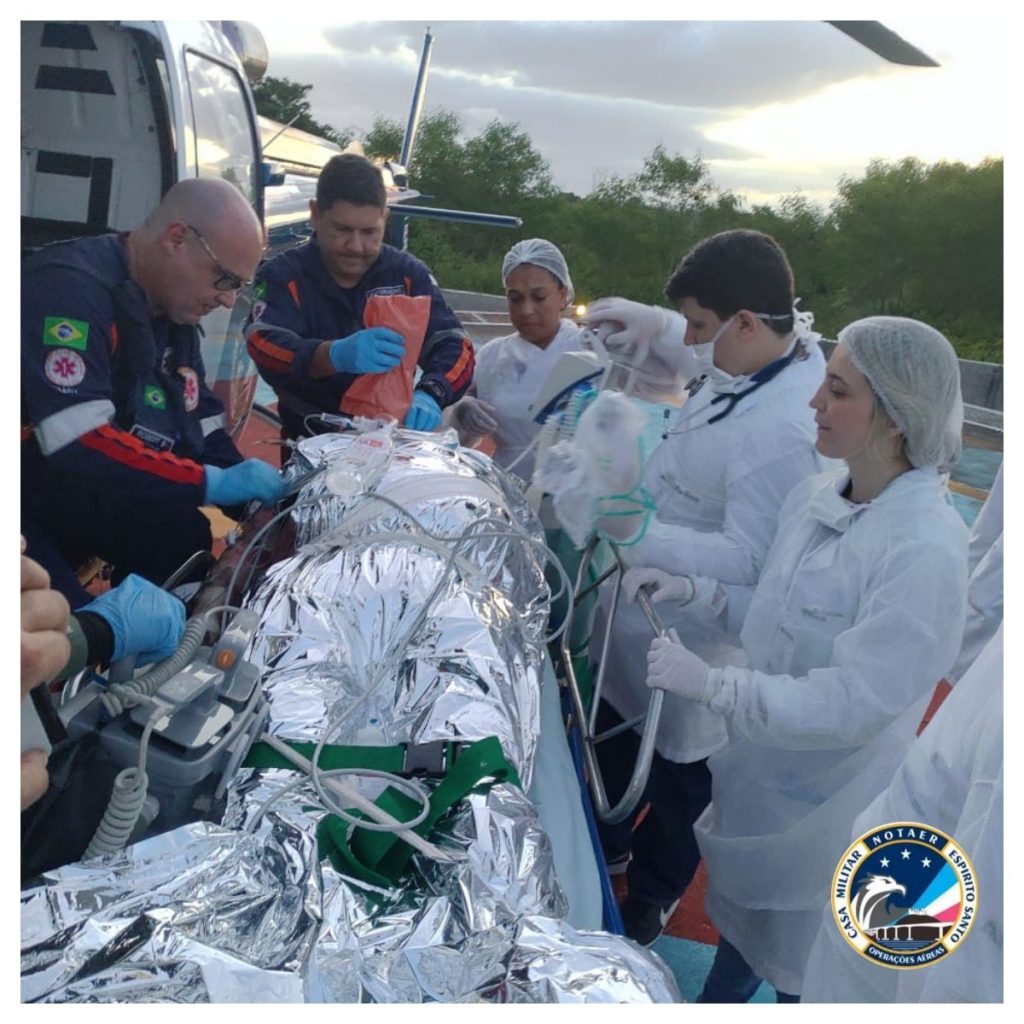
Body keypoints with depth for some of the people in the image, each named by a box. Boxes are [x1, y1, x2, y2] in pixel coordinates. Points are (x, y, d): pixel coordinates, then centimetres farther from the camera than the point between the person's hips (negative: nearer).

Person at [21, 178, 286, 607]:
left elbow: (204, 431, 6)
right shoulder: (69, 285, -23)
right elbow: (78, 445, -33)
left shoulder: (175, 313, 4)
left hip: (88, 500, 9)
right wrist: (213, 483, -30)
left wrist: (259, 505, -9)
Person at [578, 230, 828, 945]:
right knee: (611, 738, 29)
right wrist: (656, 324, 2)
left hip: (688, 642, -9)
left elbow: (747, 561, -33)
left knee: (676, 777, 18)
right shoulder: (752, 362, -5)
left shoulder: (782, 430, -34)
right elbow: (706, 354, 18)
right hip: (640, 617, 10)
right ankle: (606, 849, 57)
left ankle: (652, 898, 47)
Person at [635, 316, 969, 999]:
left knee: (796, 967, 21)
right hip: (758, 772, 7)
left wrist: (709, 683, -28)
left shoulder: (925, 552, -31)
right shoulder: (817, 494, -6)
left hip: (822, 807, -7)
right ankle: (715, 1002, 57)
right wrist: (700, 595, -5)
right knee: (738, 919, 31)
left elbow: (849, 706, -30)